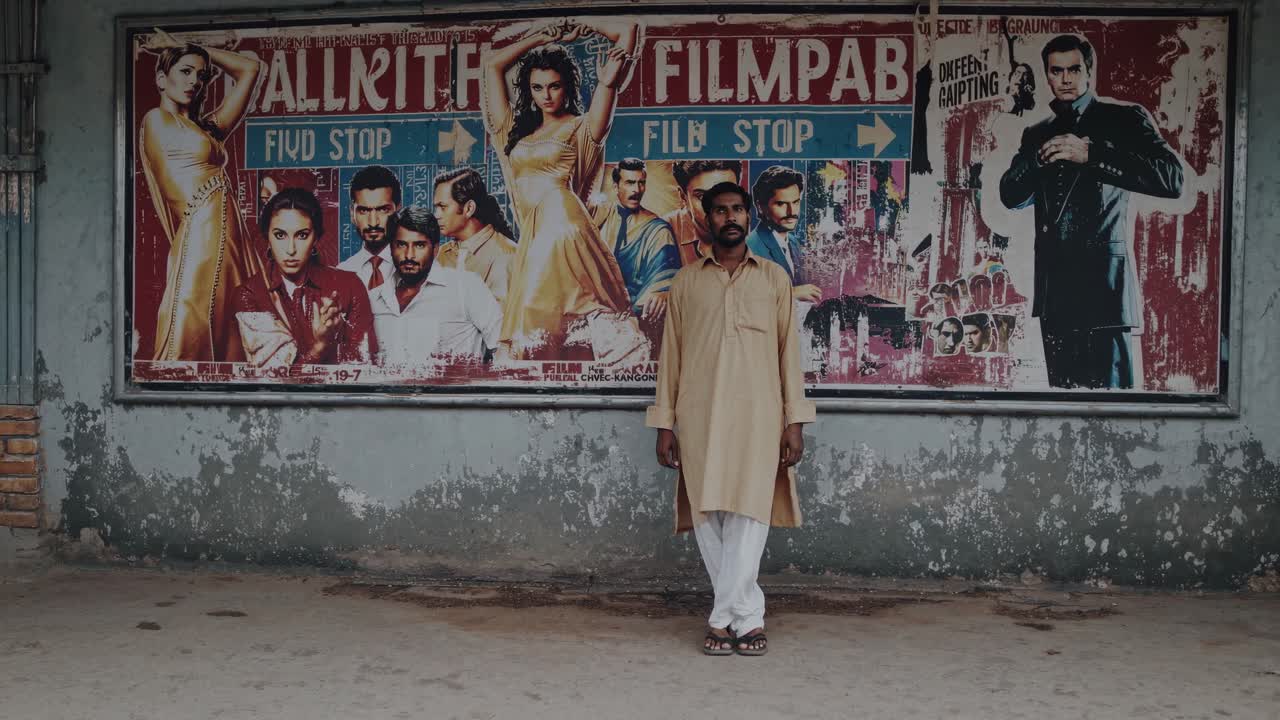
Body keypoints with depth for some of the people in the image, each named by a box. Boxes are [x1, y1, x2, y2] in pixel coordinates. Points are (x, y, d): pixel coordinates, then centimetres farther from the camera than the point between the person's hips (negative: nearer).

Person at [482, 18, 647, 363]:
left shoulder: (582, 127, 8)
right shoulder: (517, 130, 22)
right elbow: (494, 63, 28)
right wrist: (549, 34, 28)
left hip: (563, 227, -5)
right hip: (531, 238, 5)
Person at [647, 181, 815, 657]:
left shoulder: (774, 278, 10)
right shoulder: (686, 281, 12)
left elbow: (788, 350, 8)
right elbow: (671, 354, 11)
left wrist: (794, 420, 0)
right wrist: (664, 423, 5)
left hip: (757, 417, -1)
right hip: (699, 417, 1)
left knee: (748, 514, -7)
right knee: (708, 517, 0)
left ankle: (725, 619, 1)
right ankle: (748, 617, 11)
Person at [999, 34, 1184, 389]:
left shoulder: (1123, 119, 5)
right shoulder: (1037, 134, 20)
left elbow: (1172, 179, -8)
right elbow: (1010, 195, 12)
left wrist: (1090, 155, -15)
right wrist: (1040, 159, -7)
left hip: (1103, 283, -5)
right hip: (1053, 290, 5)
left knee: (1106, 384, -10)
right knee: (1063, 385, 7)